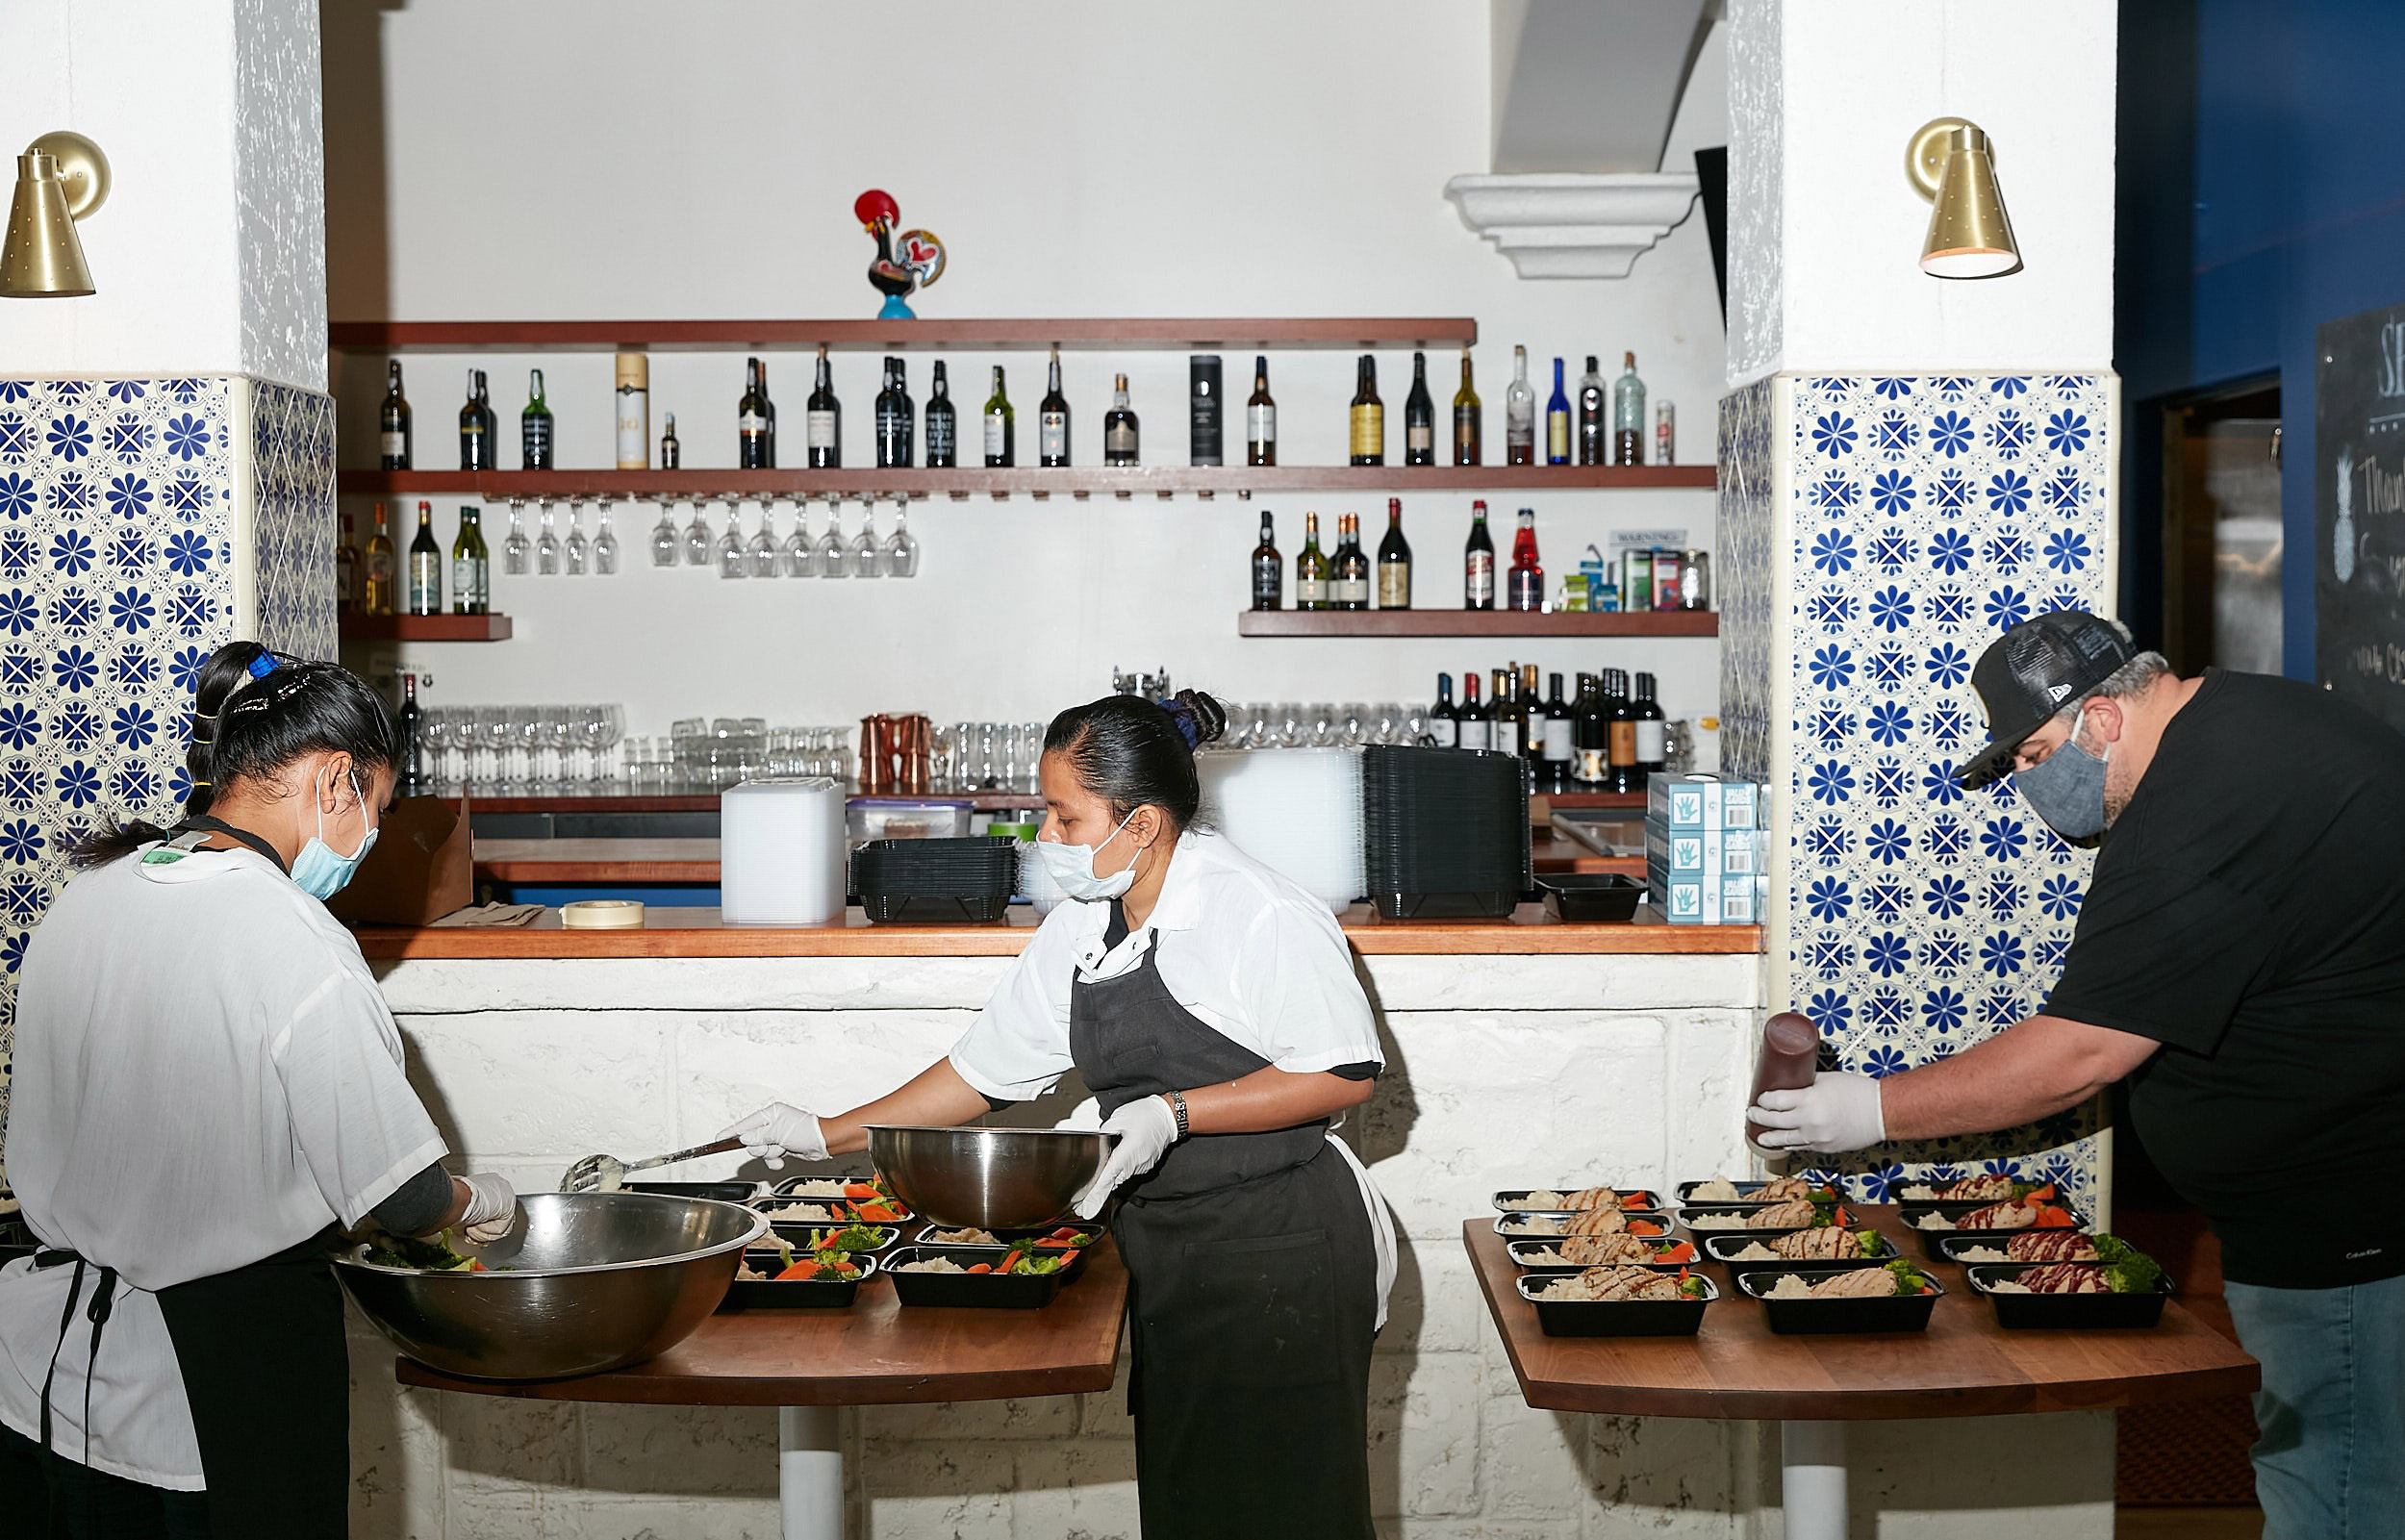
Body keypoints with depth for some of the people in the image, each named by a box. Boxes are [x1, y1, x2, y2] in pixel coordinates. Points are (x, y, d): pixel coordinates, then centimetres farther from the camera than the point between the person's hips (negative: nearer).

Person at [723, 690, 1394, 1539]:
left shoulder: (1261, 914, -16)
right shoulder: (1079, 931, 8)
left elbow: (1345, 1074, -15)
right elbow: (985, 1068, 14)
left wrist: (1176, 1112, -21)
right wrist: (826, 1136, 12)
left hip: (1281, 1247, -7)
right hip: (1163, 1247, 7)